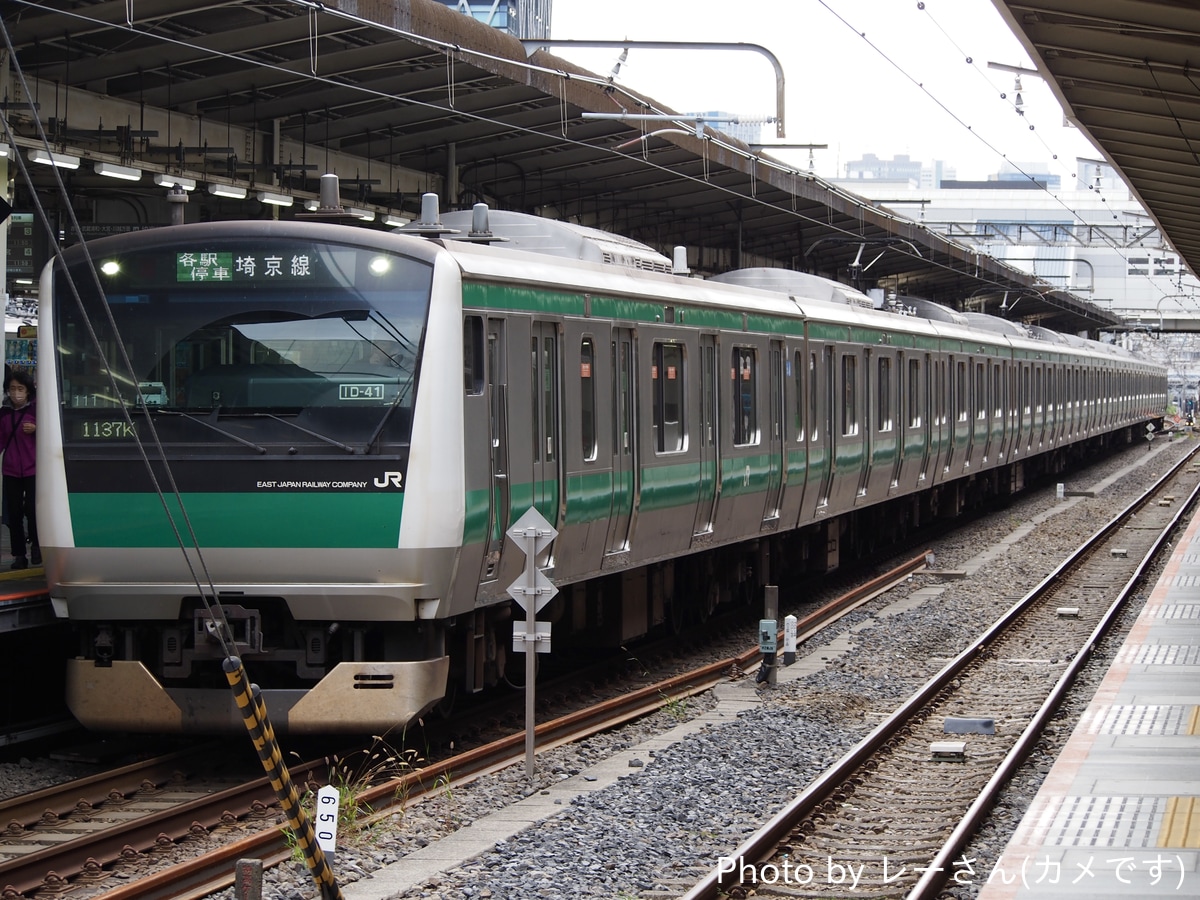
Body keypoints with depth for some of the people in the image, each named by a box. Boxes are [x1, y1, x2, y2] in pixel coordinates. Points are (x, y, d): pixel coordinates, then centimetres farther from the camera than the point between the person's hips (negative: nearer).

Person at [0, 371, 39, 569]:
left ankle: (36, 545, 14)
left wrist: (36, 430, -15)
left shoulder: (36, 411, -2)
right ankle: (19, 554, 8)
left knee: (31, 508, -9)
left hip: (33, 469, -3)